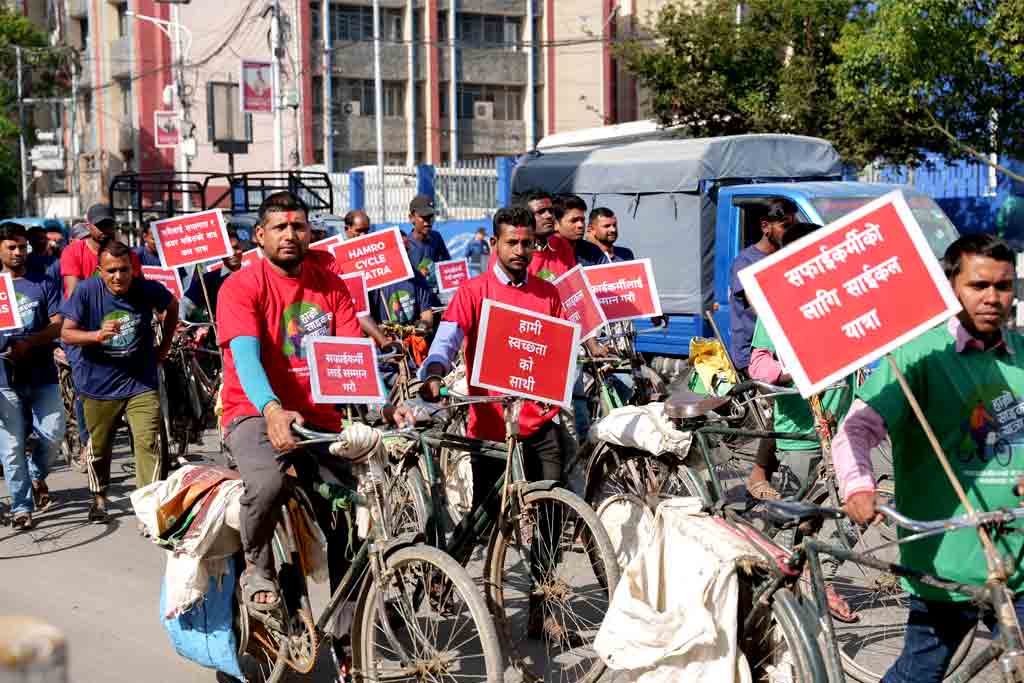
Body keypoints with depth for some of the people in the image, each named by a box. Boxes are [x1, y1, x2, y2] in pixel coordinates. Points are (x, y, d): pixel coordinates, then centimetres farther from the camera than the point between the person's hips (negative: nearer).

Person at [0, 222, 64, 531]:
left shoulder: (44, 284, 7)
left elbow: (58, 324, -2)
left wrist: (29, 343, -18)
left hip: (42, 374, 0)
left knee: (53, 435, -4)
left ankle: (37, 475, 26)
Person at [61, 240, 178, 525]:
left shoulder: (147, 289, -8)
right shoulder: (86, 291, -11)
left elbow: (172, 307, 14)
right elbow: (66, 333, -13)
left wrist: (163, 348, 12)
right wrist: (98, 335, -30)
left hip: (140, 382, 0)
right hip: (99, 382, 1)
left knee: (148, 443, -13)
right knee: (99, 448, 14)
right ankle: (99, 499, 36)